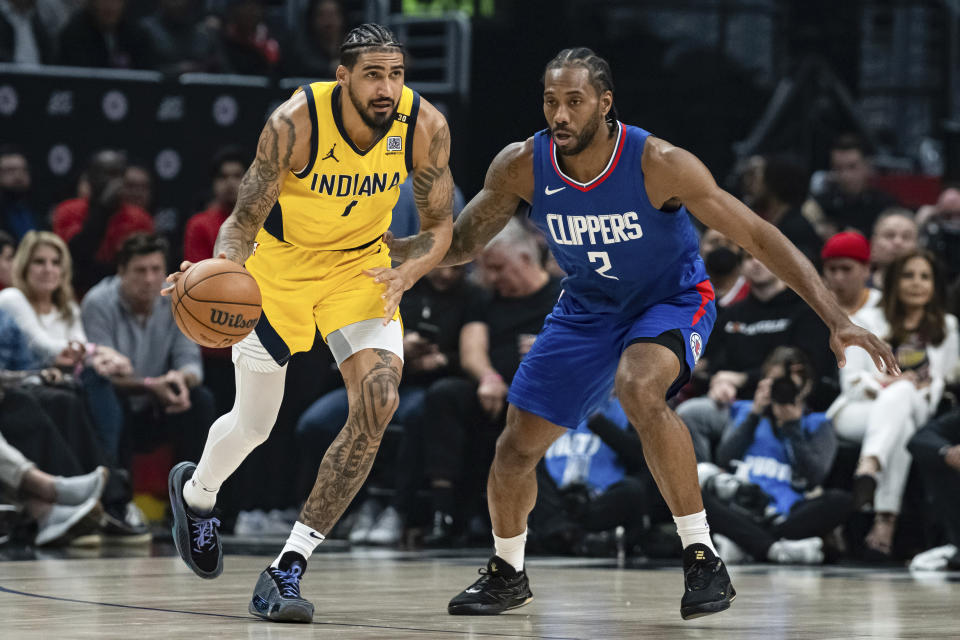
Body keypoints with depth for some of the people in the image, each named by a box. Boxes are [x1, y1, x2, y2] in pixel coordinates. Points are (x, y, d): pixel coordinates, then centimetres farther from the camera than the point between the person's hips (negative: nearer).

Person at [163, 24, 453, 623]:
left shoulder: (425, 126, -21)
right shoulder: (295, 123, -29)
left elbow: (439, 225, -8)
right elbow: (244, 222, -21)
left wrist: (406, 272, -29)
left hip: (361, 265, 2)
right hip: (281, 261, -2)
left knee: (378, 402, -20)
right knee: (254, 423, 10)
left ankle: (289, 568, -12)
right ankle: (197, 492, 49)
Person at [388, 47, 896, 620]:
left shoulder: (660, 164, -30)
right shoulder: (521, 167, -18)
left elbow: (759, 236, -27)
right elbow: (463, 244, -1)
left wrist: (837, 320, -33)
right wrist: (390, 248, -20)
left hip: (674, 300, -5)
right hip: (587, 309, 5)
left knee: (639, 388, -37)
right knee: (517, 446, 4)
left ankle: (703, 557, -27)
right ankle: (507, 575, 33)